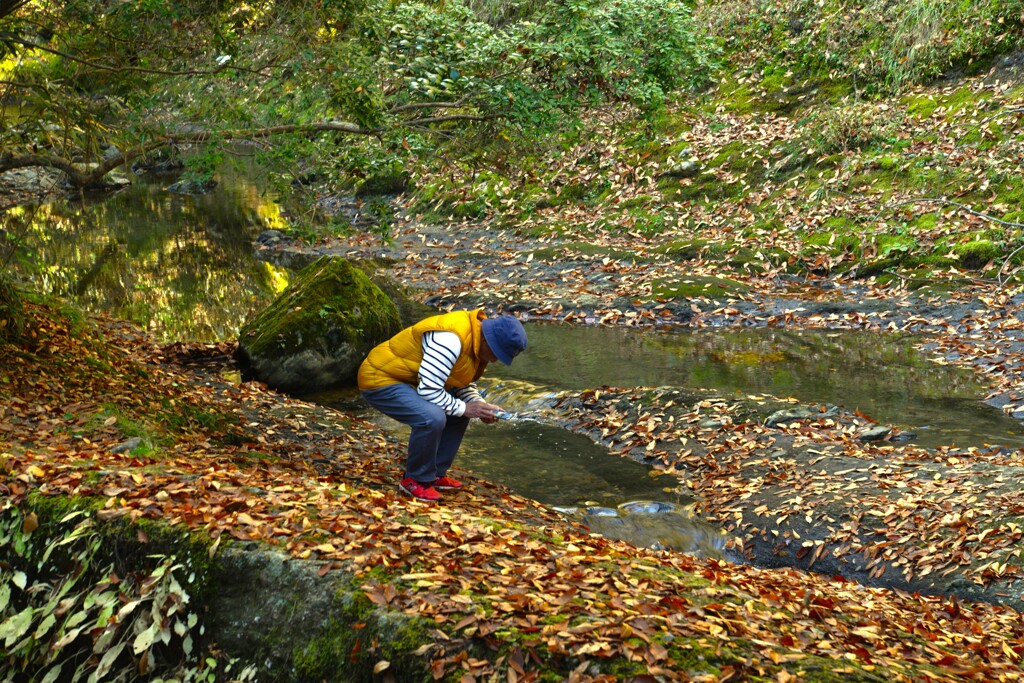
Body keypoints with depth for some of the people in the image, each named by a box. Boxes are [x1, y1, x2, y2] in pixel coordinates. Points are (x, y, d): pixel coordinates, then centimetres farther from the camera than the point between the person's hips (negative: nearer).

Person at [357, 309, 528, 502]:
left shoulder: (477, 342, 1)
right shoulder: (450, 339, -30)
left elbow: (462, 383, 11)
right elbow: (428, 390, -30)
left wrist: (479, 405, -7)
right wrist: (464, 408, -19)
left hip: (409, 381, 10)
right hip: (380, 380, -10)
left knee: (458, 413, 8)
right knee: (432, 418, -29)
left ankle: (435, 475, 16)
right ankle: (416, 480, -8)